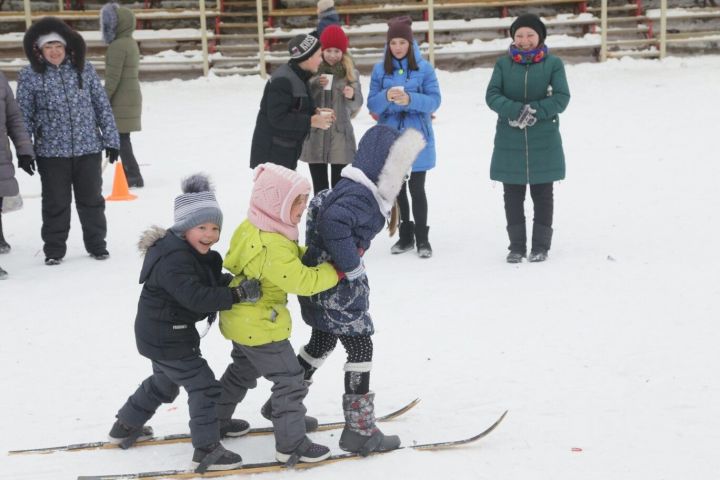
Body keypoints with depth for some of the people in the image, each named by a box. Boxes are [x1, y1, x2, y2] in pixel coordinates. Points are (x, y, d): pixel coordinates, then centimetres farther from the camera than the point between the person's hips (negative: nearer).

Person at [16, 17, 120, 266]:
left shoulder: (84, 69, 1)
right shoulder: (30, 75, -3)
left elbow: (102, 105, 6)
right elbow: (23, 116, 0)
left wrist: (111, 140, 4)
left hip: (88, 149, 1)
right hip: (51, 152, -1)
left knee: (92, 200, 12)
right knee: (56, 203, 7)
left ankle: (97, 244, 26)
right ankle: (54, 250, 20)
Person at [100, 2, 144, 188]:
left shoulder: (117, 46, -17)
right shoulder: (131, 43, 14)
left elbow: (113, 78, -20)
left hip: (121, 103, -10)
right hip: (132, 98, 10)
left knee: (121, 140, -6)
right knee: (123, 140, 14)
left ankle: (134, 177, -6)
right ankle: (132, 176, 18)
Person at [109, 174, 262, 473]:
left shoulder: (195, 252, 5)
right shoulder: (173, 259, -29)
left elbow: (212, 281, 11)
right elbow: (195, 297, -38)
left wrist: (237, 282, -8)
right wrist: (238, 295, -42)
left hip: (162, 334, 11)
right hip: (167, 337, -11)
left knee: (164, 382, 29)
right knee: (204, 387, -6)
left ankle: (126, 427, 44)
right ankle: (207, 451, 2)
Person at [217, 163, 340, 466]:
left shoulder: (251, 228, 0)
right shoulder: (272, 246, -32)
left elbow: (294, 256, 12)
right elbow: (302, 281, -32)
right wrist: (337, 270, -25)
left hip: (242, 320, 10)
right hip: (261, 326, -10)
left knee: (243, 371, 30)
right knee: (290, 381, 0)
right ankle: (291, 445, 6)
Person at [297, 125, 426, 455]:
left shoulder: (356, 188, 8)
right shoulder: (360, 196, -23)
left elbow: (319, 204, 21)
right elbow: (333, 223, -38)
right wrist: (352, 267, -28)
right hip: (337, 288, -10)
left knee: (323, 341, 24)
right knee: (360, 347, -3)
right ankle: (359, 429, 0)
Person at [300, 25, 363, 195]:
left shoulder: (350, 72, 3)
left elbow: (357, 104, -3)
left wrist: (352, 96, -25)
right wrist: (316, 85, -17)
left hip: (340, 136, -1)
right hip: (315, 136, 1)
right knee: (319, 187, 5)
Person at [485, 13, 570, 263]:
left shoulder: (553, 63, 0)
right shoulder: (503, 64, 4)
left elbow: (562, 97, -8)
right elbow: (492, 95, -5)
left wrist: (535, 111, -21)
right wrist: (516, 110, -22)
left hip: (543, 142, -1)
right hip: (509, 141, 1)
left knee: (542, 194, 6)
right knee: (513, 195, 7)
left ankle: (541, 246, 16)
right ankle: (517, 246, 17)